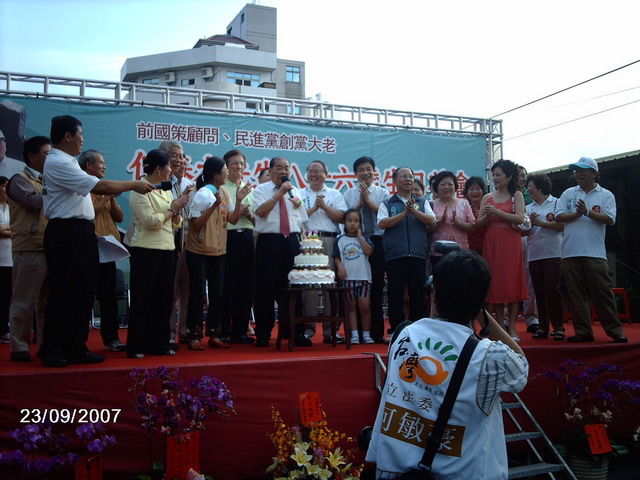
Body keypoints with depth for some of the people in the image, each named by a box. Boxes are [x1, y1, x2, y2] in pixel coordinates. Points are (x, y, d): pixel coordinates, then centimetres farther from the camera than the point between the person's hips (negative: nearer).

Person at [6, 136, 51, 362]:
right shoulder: (20, 180, -1)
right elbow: (33, 201, -18)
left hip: (50, 249, 7)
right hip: (29, 250, -7)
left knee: (48, 300, 9)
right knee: (24, 301, -2)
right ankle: (19, 347, 6)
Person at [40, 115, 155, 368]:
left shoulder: (65, 162, 18)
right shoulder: (59, 163, -14)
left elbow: (93, 189, 14)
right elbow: (100, 187, -19)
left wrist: (129, 187, 7)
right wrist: (134, 184, -8)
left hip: (79, 233, 10)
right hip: (67, 234, -10)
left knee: (82, 293, 12)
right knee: (63, 294, -2)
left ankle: (75, 348, 19)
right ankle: (52, 351, 8)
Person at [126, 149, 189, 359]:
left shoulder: (166, 190, 15)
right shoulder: (140, 190, -8)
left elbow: (175, 224, 13)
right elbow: (149, 220, -18)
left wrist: (177, 211, -6)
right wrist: (173, 209, -10)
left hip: (167, 249, 7)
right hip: (146, 249, -7)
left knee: (164, 298, 9)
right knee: (142, 298, 0)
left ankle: (159, 343, 19)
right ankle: (135, 346, 9)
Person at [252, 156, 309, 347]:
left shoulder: (295, 191, 16)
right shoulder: (261, 190, 3)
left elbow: (302, 221, 18)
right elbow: (261, 211, -16)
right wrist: (280, 192, -16)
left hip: (292, 242, 4)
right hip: (269, 241, -3)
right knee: (266, 287, -2)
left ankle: (297, 333, 12)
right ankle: (263, 334, 10)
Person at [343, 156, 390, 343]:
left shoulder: (383, 193, 8)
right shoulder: (349, 194, 9)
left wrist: (368, 200, -10)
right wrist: (360, 203, -8)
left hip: (377, 242, 0)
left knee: (376, 288, 3)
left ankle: (377, 332, 12)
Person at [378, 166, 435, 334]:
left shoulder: (422, 202, 16)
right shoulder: (387, 204, 10)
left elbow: (432, 221, 1)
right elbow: (382, 223, -6)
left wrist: (414, 210, -12)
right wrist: (404, 213, -12)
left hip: (418, 255, 2)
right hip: (395, 256, -2)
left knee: (418, 295, 5)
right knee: (395, 296, 3)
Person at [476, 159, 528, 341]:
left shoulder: (516, 195, 3)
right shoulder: (487, 197, 12)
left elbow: (520, 218, -11)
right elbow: (479, 223, 8)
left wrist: (496, 212, -17)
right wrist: (487, 216, -12)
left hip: (510, 242, -3)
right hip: (491, 242, 3)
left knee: (511, 282, -4)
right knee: (495, 283, 2)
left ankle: (512, 327, 1)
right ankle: (500, 326, 8)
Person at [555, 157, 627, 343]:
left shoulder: (606, 195, 7)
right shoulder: (568, 193, 14)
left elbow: (609, 219, -5)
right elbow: (559, 216, 4)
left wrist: (588, 212, -16)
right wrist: (577, 214, -11)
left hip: (595, 253, -3)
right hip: (571, 253, 3)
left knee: (602, 292, -3)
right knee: (576, 294, 4)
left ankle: (614, 330, 5)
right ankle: (583, 331, 10)